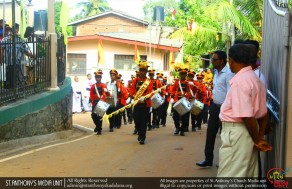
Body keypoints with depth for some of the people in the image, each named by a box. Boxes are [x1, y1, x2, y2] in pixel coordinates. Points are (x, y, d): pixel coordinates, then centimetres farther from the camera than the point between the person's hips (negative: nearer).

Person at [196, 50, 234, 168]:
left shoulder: (229, 74, -18)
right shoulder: (216, 72, 10)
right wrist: (214, 106, 16)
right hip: (215, 106, 8)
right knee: (210, 132, 8)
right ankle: (208, 159, 17)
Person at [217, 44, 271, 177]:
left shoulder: (240, 81, -18)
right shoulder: (255, 78, 12)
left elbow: (246, 115, -23)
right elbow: (261, 112, 15)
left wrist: (256, 139, -11)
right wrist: (259, 137, 14)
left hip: (237, 131, -10)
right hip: (249, 130, 10)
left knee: (229, 175, -3)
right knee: (248, 174, 16)